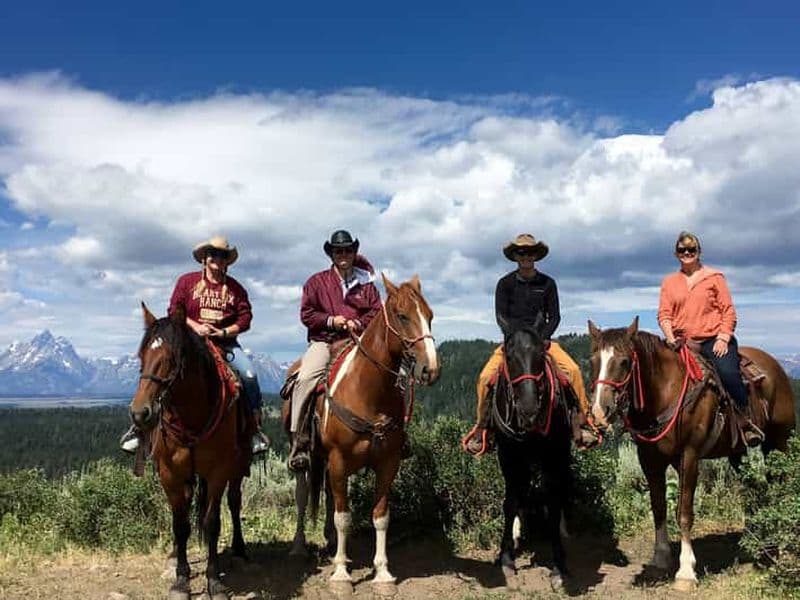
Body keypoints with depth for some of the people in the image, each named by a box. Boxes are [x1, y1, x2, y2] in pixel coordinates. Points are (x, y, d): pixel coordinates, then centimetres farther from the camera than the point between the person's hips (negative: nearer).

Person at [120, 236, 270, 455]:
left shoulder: (235, 288, 10)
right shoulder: (187, 281, 7)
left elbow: (245, 317, 4)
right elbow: (173, 311, 4)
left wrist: (224, 332, -12)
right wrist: (195, 326, -11)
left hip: (225, 342, 1)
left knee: (249, 375, -21)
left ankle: (255, 427, -6)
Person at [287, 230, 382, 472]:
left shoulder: (366, 282, 13)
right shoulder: (317, 282, 8)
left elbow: (377, 311, 9)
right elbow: (306, 313, 4)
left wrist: (359, 323, -10)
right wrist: (330, 320, -11)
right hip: (323, 341, -1)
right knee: (305, 379, -28)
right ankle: (299, 439, -21)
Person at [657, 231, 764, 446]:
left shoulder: (714, 277, 10)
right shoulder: (669, 282, 15)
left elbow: (728, 310, 5)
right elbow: (664, 314, 8)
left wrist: (723, 338, -8)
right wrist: (671, 339, -8)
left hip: (714, 339, -3)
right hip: (683, 343, 3)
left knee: (729, 374, -27)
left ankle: (746, 422, -9)